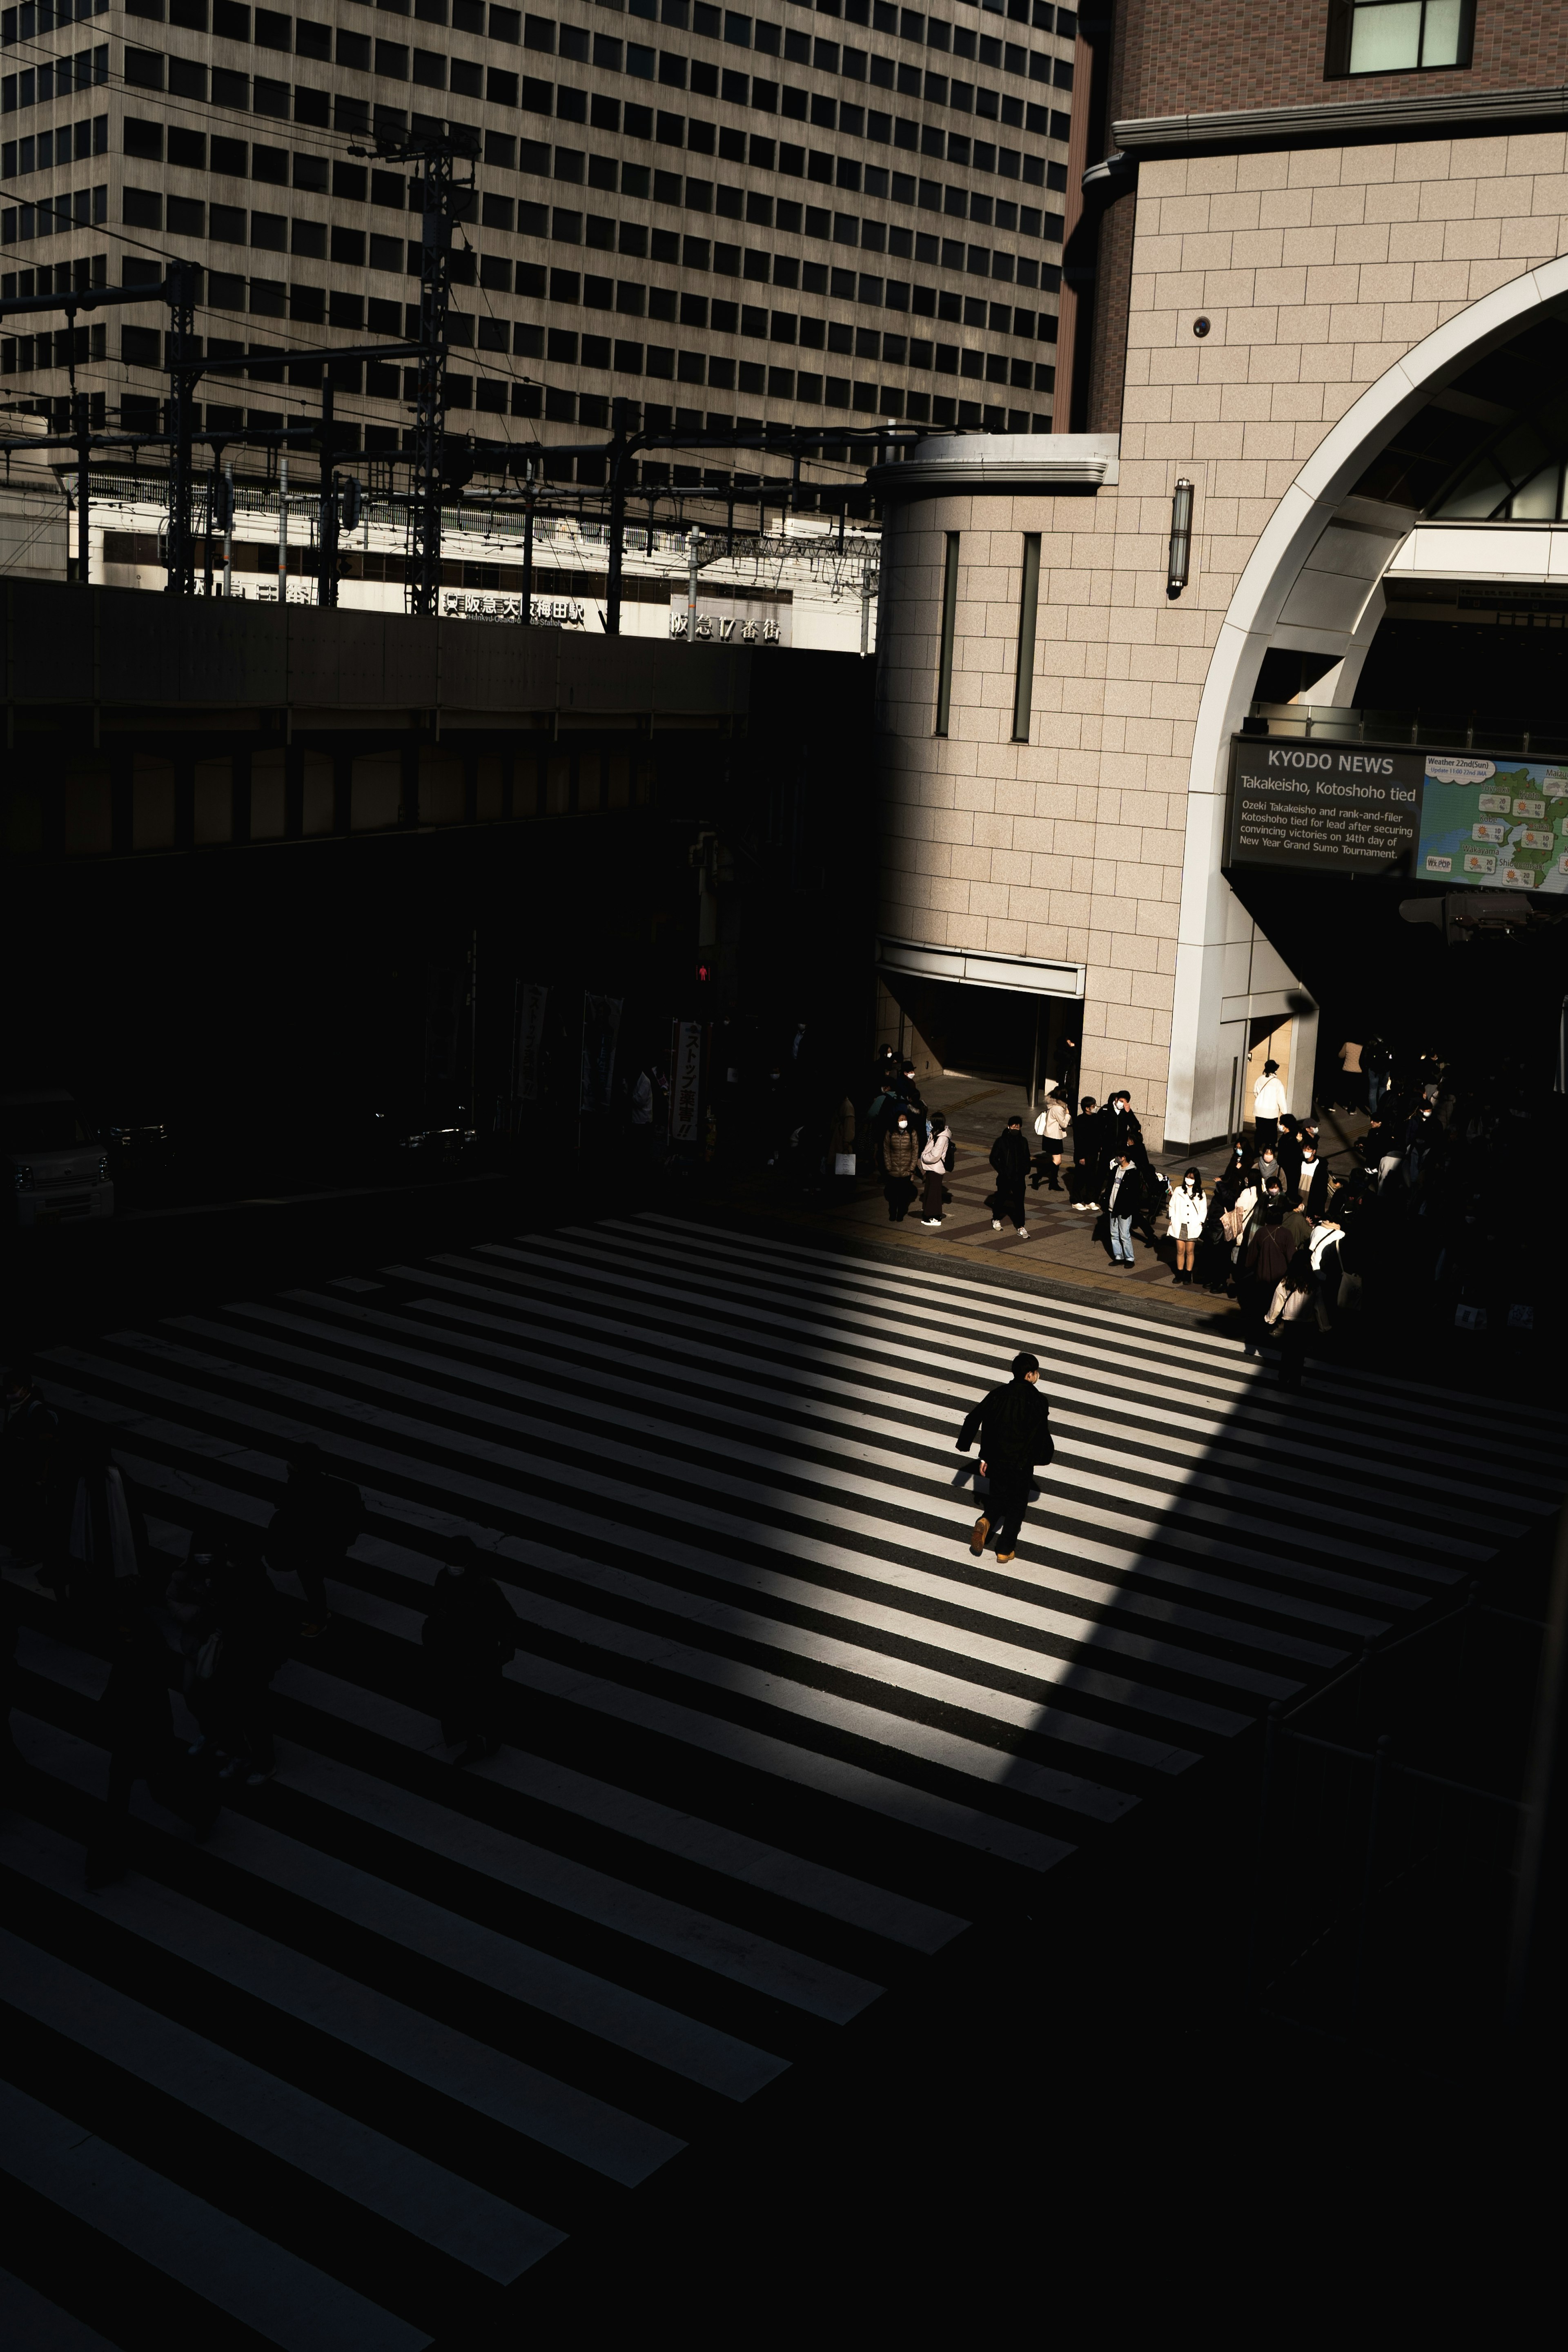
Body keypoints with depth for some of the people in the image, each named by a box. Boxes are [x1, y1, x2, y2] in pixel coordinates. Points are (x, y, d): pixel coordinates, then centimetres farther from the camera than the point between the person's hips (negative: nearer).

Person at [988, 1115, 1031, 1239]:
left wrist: (1025, 1172, -3)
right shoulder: (1001, 1141, -8)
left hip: (1019, 1178, 2)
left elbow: (1027, 1160, 12)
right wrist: (1002, 1172, -13)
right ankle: (996, 1220, 37)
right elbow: (993, 1159, -6)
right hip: (1004, 1179, -2)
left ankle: (1021, 1227, 2)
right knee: (1001, 1199, 14)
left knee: (1019, 1202, -1)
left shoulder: (1023, 1142, 3)